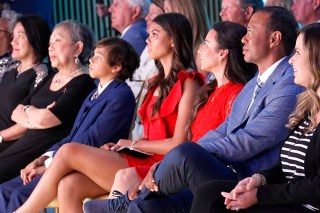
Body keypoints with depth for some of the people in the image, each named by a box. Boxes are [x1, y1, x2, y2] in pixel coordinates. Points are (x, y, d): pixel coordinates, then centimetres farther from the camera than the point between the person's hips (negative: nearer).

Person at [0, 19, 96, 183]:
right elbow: (16, 113, 15)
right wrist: (35, 118, -7)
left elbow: (45, 119, -18)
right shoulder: (50, 79, 19)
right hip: (26, 144, 8)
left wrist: (29, 110, 4)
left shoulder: (82, 84, -8)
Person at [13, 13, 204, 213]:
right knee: (69, 186, -16)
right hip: (143, 161, 8)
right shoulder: (158, 83, 21)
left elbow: (178, 144, -12)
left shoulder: (188, 83, -5)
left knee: (69, 151, -15)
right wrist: (120, 146, 1)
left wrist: (132, 144, -1)